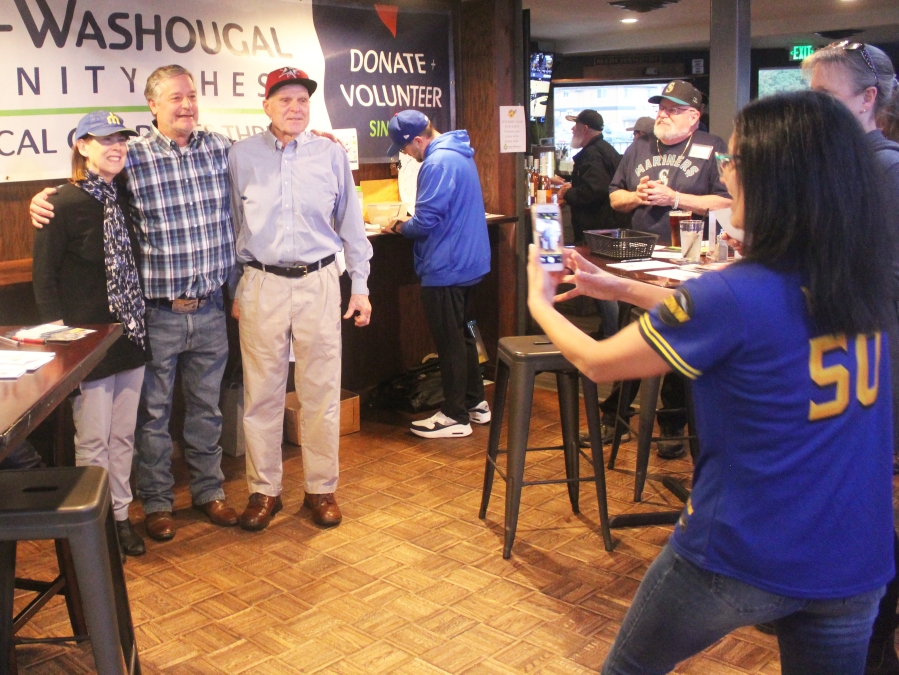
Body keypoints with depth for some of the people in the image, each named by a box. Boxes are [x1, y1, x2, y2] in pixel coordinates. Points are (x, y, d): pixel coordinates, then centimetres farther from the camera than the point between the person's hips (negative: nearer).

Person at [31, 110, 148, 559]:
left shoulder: (126, 196, 6)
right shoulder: (63, 204, -12)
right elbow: (44, 275, -9)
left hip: (130, 336, 6)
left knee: (123, 436, 13)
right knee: (93, 440, 4)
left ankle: (120, 516, 26)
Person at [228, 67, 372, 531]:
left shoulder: (331, 154, 4)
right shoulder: (242, 156, 3)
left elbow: (351, 224, 9)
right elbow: (231, 229, 9)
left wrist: (360, 286, 7)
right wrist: (234, 291, 9)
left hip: (319, 283, 0)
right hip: (262, 284, 0)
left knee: (321, 392, 5)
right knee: (261, 392, 4)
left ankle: (321, 488, 19)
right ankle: (264, 490, 18)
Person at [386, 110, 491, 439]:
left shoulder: (437, 163, -21)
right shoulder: (459, 152, 11)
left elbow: (426, 221, -23)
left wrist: (399, 227, -4)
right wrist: (410, 222, 10)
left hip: (445, 267, -10)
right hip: (468, 261, 10)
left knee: (449, 342, 0)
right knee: (461, 335, 19)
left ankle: (455, 416, 10)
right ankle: (475, 403, 29)